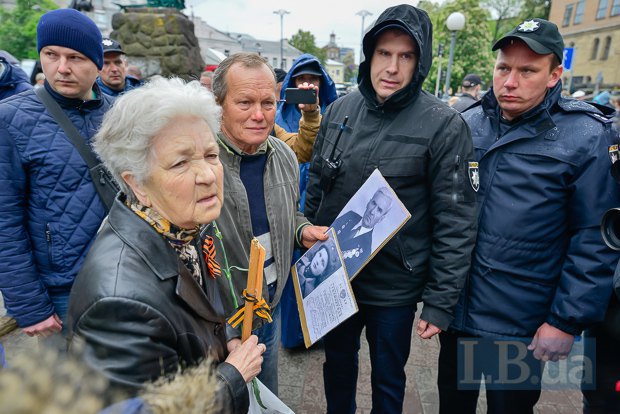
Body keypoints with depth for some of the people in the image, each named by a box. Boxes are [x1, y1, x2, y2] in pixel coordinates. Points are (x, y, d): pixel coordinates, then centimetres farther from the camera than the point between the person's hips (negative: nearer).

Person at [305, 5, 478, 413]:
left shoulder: (444, 125, -15)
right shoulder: (339, 110, -2)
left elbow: (455, 221, -14)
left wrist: (440, 301, -13)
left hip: (394, 287, -4)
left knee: (388, 379, 19)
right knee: (337, 361, 26)